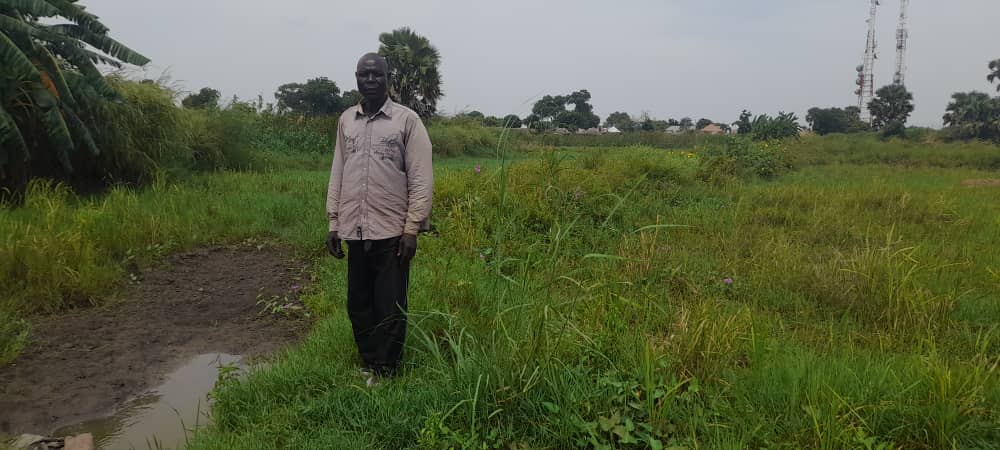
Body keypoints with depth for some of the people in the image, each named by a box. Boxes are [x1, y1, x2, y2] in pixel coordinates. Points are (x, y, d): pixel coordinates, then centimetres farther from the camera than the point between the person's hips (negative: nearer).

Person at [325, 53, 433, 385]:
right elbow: (337, 174, 13)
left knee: (390, 308, 3)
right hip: (355, 231, 4)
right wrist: (333, 223, 9)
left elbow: (421, 179, -7)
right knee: (358, 305, 11)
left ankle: (385, 374, 18)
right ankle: (367, 366, 27)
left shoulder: (407, 119, -4)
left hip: (392, 231, -4)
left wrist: (412, 229, -11)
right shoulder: (346, 120, 9)